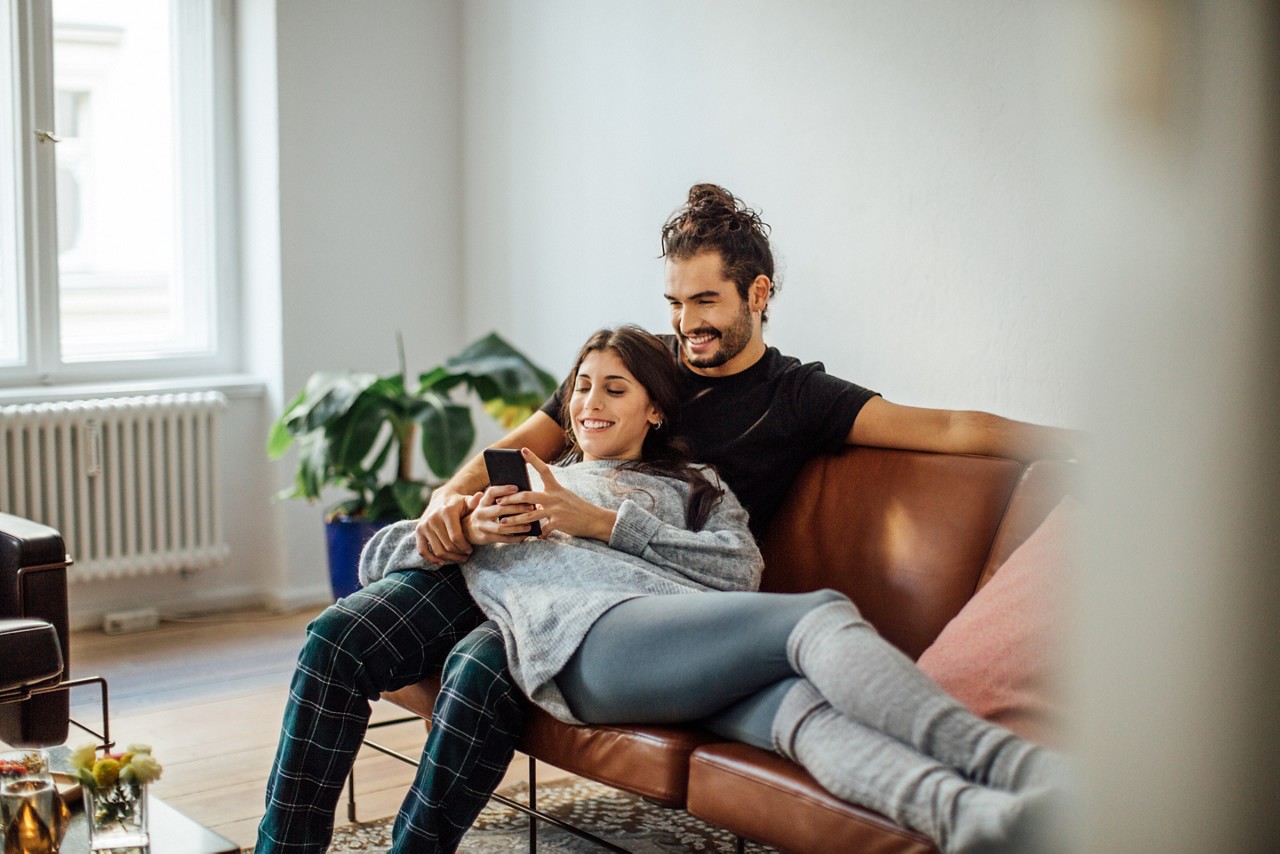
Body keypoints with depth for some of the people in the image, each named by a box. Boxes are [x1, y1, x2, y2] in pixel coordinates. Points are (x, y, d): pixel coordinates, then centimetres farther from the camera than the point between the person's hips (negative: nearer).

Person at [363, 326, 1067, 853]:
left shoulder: (692, 486, 35)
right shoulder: (515, 485, 35)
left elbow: (741, 569, 12)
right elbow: (376, 557, 30)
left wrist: (604, 522, 6)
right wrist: (467, 530, 9)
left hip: (686, 633, 3)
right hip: (589, 638, -3)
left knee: (799, 703, -36)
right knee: (823, 614, -29)